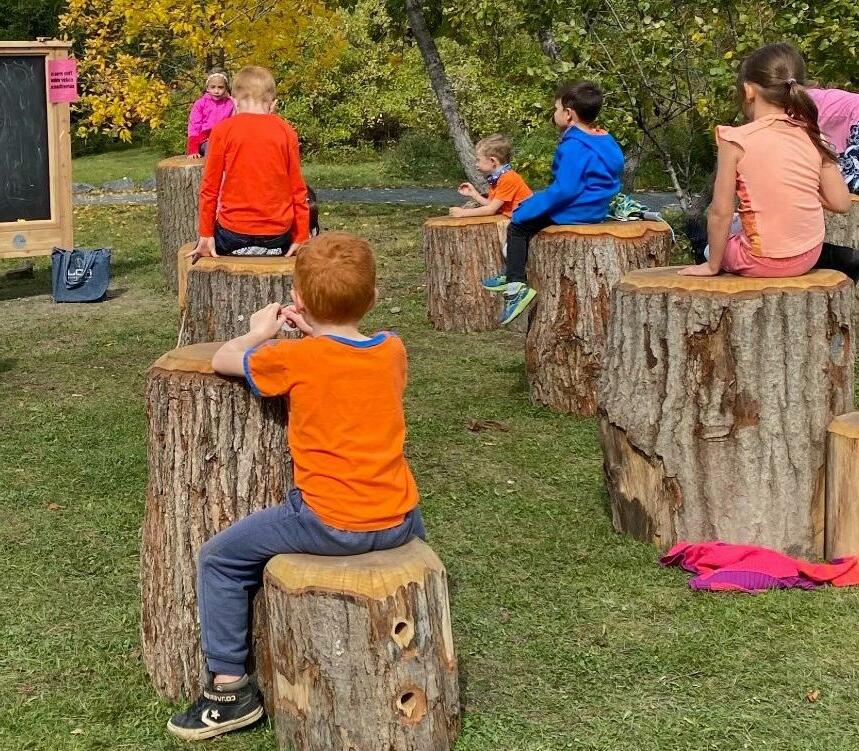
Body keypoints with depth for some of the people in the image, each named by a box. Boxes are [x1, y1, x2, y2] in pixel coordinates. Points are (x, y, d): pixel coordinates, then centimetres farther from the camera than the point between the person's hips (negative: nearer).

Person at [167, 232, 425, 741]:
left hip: (331, 523, -5)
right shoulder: (393, 350, 2)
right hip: (398, 521, 5)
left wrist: (261, 333, 23)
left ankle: (231, 687, 11)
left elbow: (222, 361, 6)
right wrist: (317, 334, 19)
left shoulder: (293, 359, -10)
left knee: (219, 560, 11)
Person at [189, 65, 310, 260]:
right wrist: (301, 237, 8)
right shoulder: (286, 131, 1)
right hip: (277, 236, 0)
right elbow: (298, 188, 3)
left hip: (233, 233, 0)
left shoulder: (223, 130, -3)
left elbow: (210, 187, -2)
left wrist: (206, 235, 4)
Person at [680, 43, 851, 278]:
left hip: (763, 262, -4)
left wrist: (712, 265, -2)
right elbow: (841, 202, -2)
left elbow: (720, 212, -13)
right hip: (809, 258, 4)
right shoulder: (811, 138, -2)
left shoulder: (737, 140, -14)